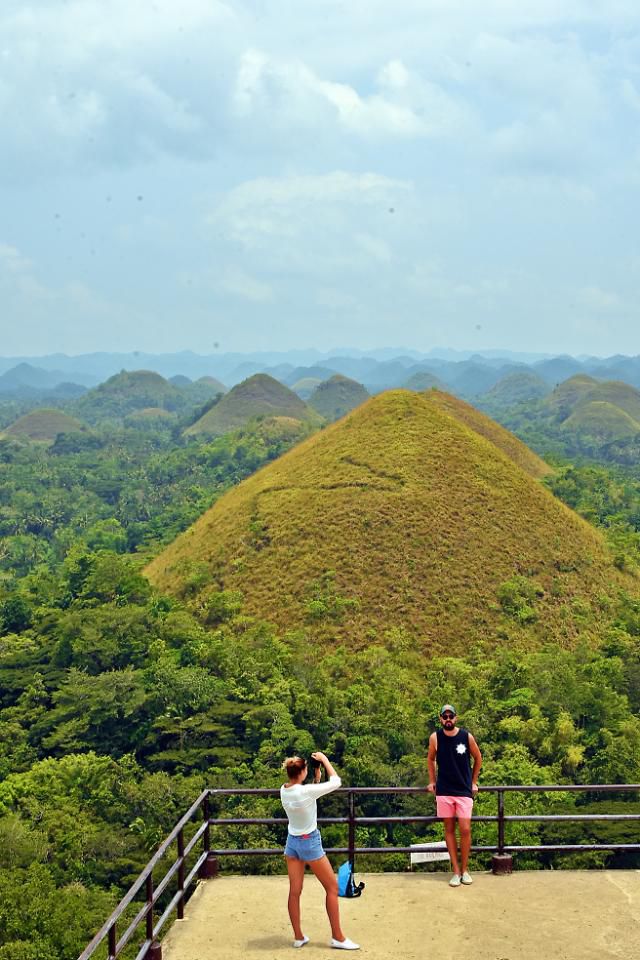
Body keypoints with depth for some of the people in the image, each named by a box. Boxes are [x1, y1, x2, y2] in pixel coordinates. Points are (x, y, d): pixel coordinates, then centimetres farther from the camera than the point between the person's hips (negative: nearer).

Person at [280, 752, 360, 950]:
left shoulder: (284, 790, -6)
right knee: (332, 887, 7)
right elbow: (336, 781, -14)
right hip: (309, 842, -7)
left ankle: (298, 937, 19)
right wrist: (324, 760, -5)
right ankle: (337, 937, 10)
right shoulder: (307, 791, -27)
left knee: (295, 891, 12)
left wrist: (316, 778, 5)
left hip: (292, 841, 7)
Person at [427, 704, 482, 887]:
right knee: (449, 829, 3)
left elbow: (478, 758, 9)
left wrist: (474, 782, 10)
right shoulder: (435, 738, -4)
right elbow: (430, 759, 13)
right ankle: (456, 871, 8)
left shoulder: (466, 736, -7)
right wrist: (432, 781, 11)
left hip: (464, 791, -1)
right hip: (443, 791, 1)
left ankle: (464, 869, 8)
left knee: (465, 830, -7)